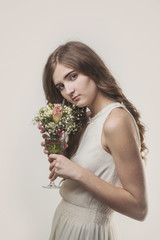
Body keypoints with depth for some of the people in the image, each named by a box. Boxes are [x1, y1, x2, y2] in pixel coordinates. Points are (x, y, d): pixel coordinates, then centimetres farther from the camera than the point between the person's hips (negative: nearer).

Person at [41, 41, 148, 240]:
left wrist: (78, 172, -26)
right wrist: (60, 155, -8)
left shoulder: (116, 121, -24)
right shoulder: (85, 118, 2)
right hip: (65, 218, 8)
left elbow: (138, 208, -23)